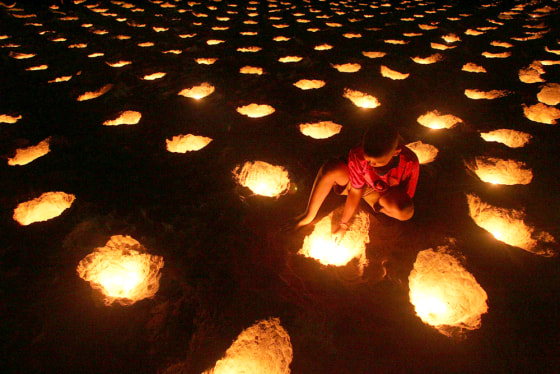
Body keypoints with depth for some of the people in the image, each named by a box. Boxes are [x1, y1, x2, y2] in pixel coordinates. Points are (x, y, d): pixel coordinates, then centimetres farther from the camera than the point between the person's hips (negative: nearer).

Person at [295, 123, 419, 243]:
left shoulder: (410, 163, -31)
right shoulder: (357, 155, -30)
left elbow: (406, 199, -15)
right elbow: (355, 192, -20)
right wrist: (343, 224, -15)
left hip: (382, 195, 0)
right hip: (355, 184, 0)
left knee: (405, 212, -37)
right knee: (332, 167, -33)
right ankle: (308, 216, -19)